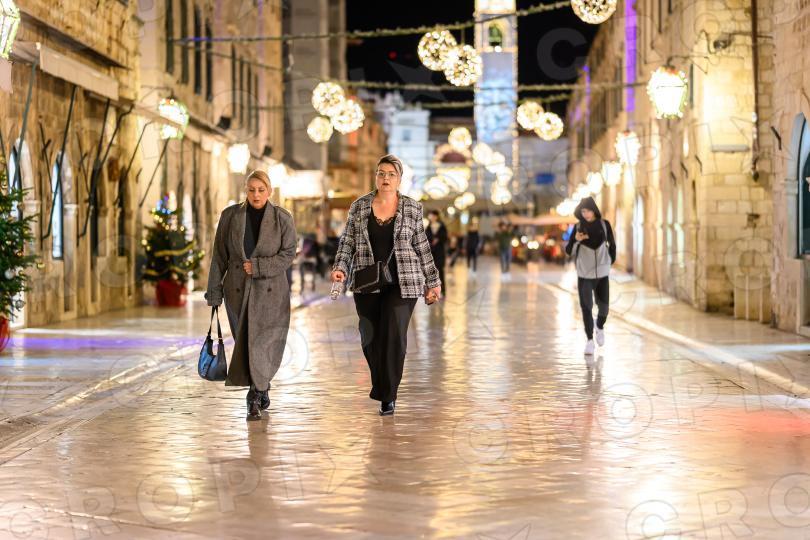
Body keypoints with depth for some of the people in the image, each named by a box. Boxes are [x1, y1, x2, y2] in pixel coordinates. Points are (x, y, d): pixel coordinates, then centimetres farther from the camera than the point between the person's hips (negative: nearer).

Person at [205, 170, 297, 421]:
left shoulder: (282, 218, -1)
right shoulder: (230, 216, 2)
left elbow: (288, 255, -4)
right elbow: (219, 256, 4)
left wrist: (257, 267, -15)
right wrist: (214, 291, 2)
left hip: (270, 290, -2)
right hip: (237, 289, 2)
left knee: (265, 343, -9)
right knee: (245, 342, 5)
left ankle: (254, 398, -4)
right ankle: (261, 393, 23)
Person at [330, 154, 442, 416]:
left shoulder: (412, 208, 3)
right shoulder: (359, 207, 4)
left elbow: (422, 247, 8)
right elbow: (347, 242, 7)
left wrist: (432, 282, 9)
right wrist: (340, 268, -9)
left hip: (402, 283, -2)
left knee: (394, 336, -9)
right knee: (370, 336, 4)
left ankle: (388, 395, 0)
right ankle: (380, 384, 30)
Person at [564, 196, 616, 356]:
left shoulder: (604, 225, -1)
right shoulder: (579, 227, -3)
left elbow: (612, 244, 12)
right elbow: (569, 251, -4)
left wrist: (610, 261, 15)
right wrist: (576, 240, -22)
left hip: (602, 273, 1)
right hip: (584, 274, -1)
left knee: (603, 308, 7)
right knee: (586, 307, -6)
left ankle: (600, 328, 37)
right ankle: (590, 340, 0)